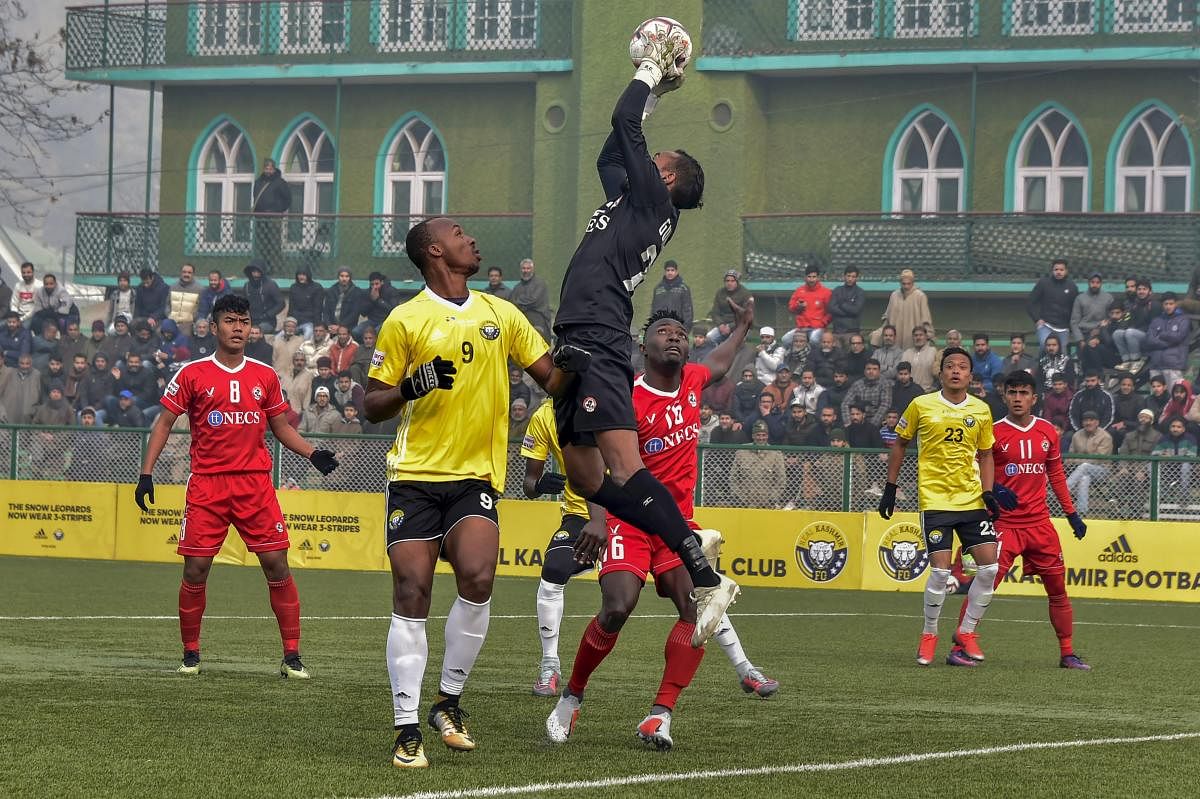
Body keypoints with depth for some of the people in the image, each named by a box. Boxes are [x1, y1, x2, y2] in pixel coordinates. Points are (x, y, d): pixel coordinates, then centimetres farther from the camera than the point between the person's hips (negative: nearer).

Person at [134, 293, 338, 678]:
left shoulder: (264, 376, 10)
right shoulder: (192, 374, 2)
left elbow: (281, 427, 18)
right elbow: (164, 422, 6)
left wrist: (313, 453, 3)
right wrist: (146, 472, -2)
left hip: (256, 483, 2)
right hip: (206, 483, -2)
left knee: (276, 564, -5)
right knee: (196, 568, -3)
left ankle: (291, 655, 0)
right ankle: (190, 653, 13)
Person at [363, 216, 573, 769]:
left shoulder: (501, 314, 12)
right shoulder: (405, 320, 1)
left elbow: (553, 379, 15)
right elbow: (372, 407, 2)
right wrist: (411, 387, -16)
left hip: (476, 476, 2)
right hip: (415, 475, -2)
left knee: (478, 578, -20)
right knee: (411, 594, -8)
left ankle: (449, 702, -2)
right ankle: (407, 729, -1)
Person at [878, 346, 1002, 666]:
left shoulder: (981, 410, 6)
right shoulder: (921, 406, -2)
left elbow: (985, 455, 15)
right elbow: (900, 444, 9)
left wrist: (988, 493, 2)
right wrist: (890, 487, 7)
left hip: (971, 500, 4)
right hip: (934, 500, -3)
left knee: (990, 566, -4)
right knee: (941, 570, -12)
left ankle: (966, 631, 13)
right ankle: (929, 635, 9)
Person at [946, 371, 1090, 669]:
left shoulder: (1047, 432, 8)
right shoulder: (994, 433, -5)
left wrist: (1072, 513, 15)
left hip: (1040, 523, 4)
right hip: (1003, 522, -4)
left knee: (1058, 589, 7)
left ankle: (1067, 654, 18)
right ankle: (958, 649, -7)